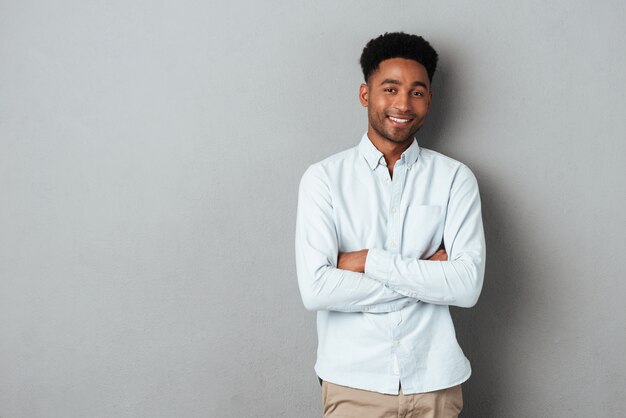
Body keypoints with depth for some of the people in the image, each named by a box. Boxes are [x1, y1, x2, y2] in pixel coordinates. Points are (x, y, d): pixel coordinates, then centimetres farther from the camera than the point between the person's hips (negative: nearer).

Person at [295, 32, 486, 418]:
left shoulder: (455, 178, -1)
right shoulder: (324, 178, -5)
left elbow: (468, 285, -12)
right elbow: (315, 289, -16)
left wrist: (370, 260, -15)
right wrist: (426, 275, -13)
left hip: (435, 382, 1)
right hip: (352, 382, -1)